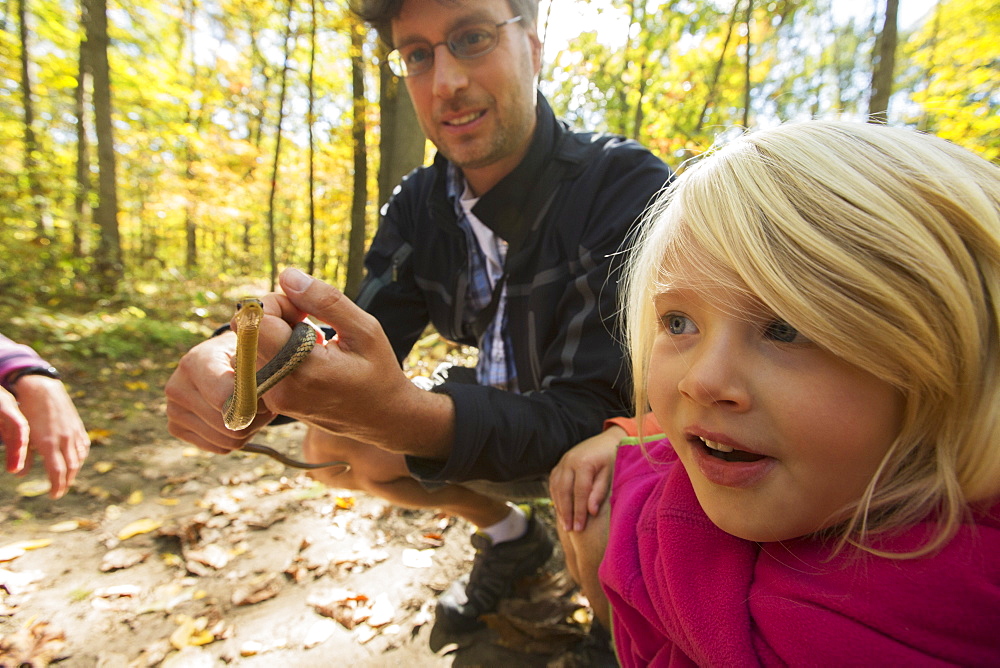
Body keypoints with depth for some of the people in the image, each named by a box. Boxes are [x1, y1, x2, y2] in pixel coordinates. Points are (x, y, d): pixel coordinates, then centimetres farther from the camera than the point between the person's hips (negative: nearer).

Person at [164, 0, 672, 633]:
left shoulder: (630, 188, -26)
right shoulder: (419, 204, -7)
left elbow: (587, 416, -32)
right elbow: (364, 343, -11)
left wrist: (399, 412, -49)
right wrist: (243, 354, -33)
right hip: (507, 415, 6)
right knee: (331, 448, -1)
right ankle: (511, 534, 20)